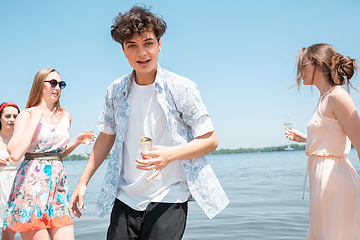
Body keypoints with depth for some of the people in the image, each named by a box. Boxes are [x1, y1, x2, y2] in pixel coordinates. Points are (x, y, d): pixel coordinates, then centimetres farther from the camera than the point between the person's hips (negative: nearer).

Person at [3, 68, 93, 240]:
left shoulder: (65, 117, 14)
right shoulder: (26, 115, -1)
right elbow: (15, 154, -17)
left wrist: (77, 141, 8)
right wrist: (34, 120, -12)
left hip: (58, 183, 5)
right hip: (31, 182, -5)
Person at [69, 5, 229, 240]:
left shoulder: (181, 88, -9)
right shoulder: (116, 91, 3)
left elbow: (210, 139, -8)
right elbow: (106, 136, 14)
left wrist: (170, 154, -24)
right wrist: (83, 183, 11)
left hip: (168, 200, -4)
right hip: (125, 198, 4)